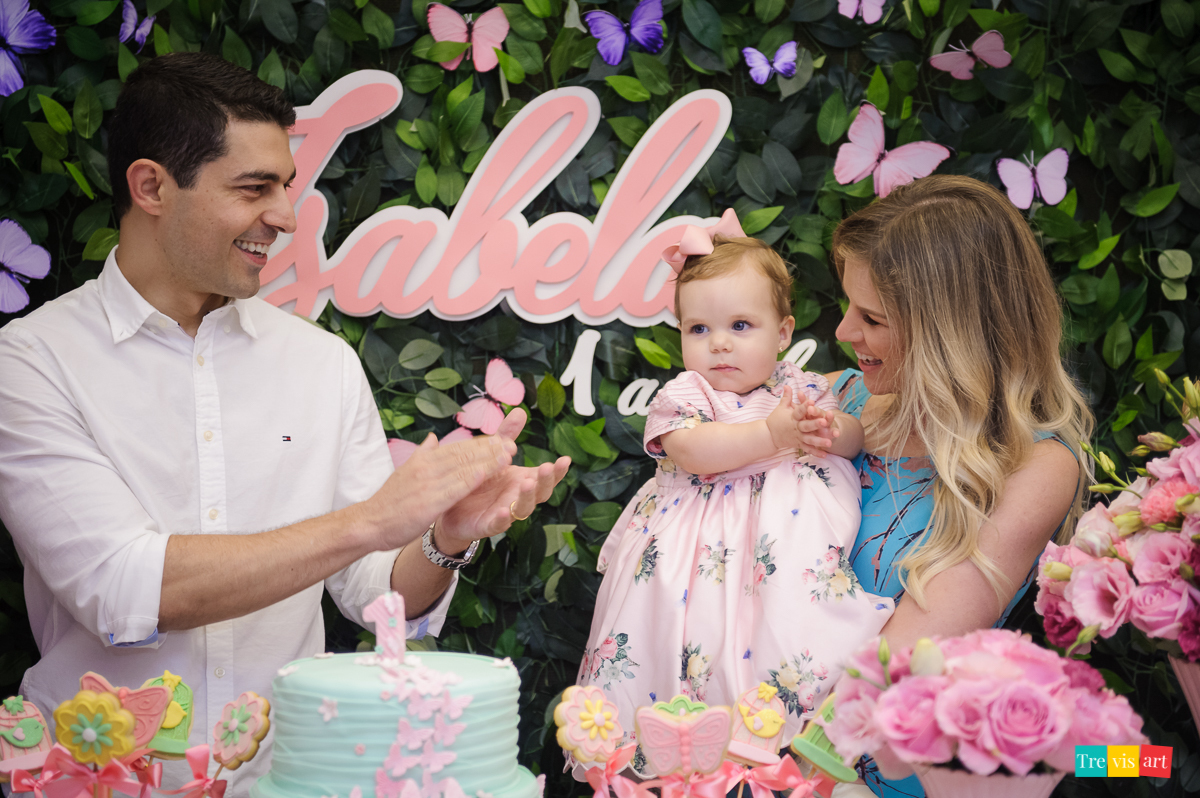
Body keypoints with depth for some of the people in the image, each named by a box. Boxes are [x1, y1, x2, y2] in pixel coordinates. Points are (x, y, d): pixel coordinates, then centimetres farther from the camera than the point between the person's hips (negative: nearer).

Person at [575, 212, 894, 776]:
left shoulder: (802, 387, 15)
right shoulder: (683, 393, 3)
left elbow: (857, 434, 9)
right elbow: (694, 452, -16)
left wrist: (825, 430, -14)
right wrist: (773, 432, -20)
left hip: (790, 531, 3)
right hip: (699, 553, -3)